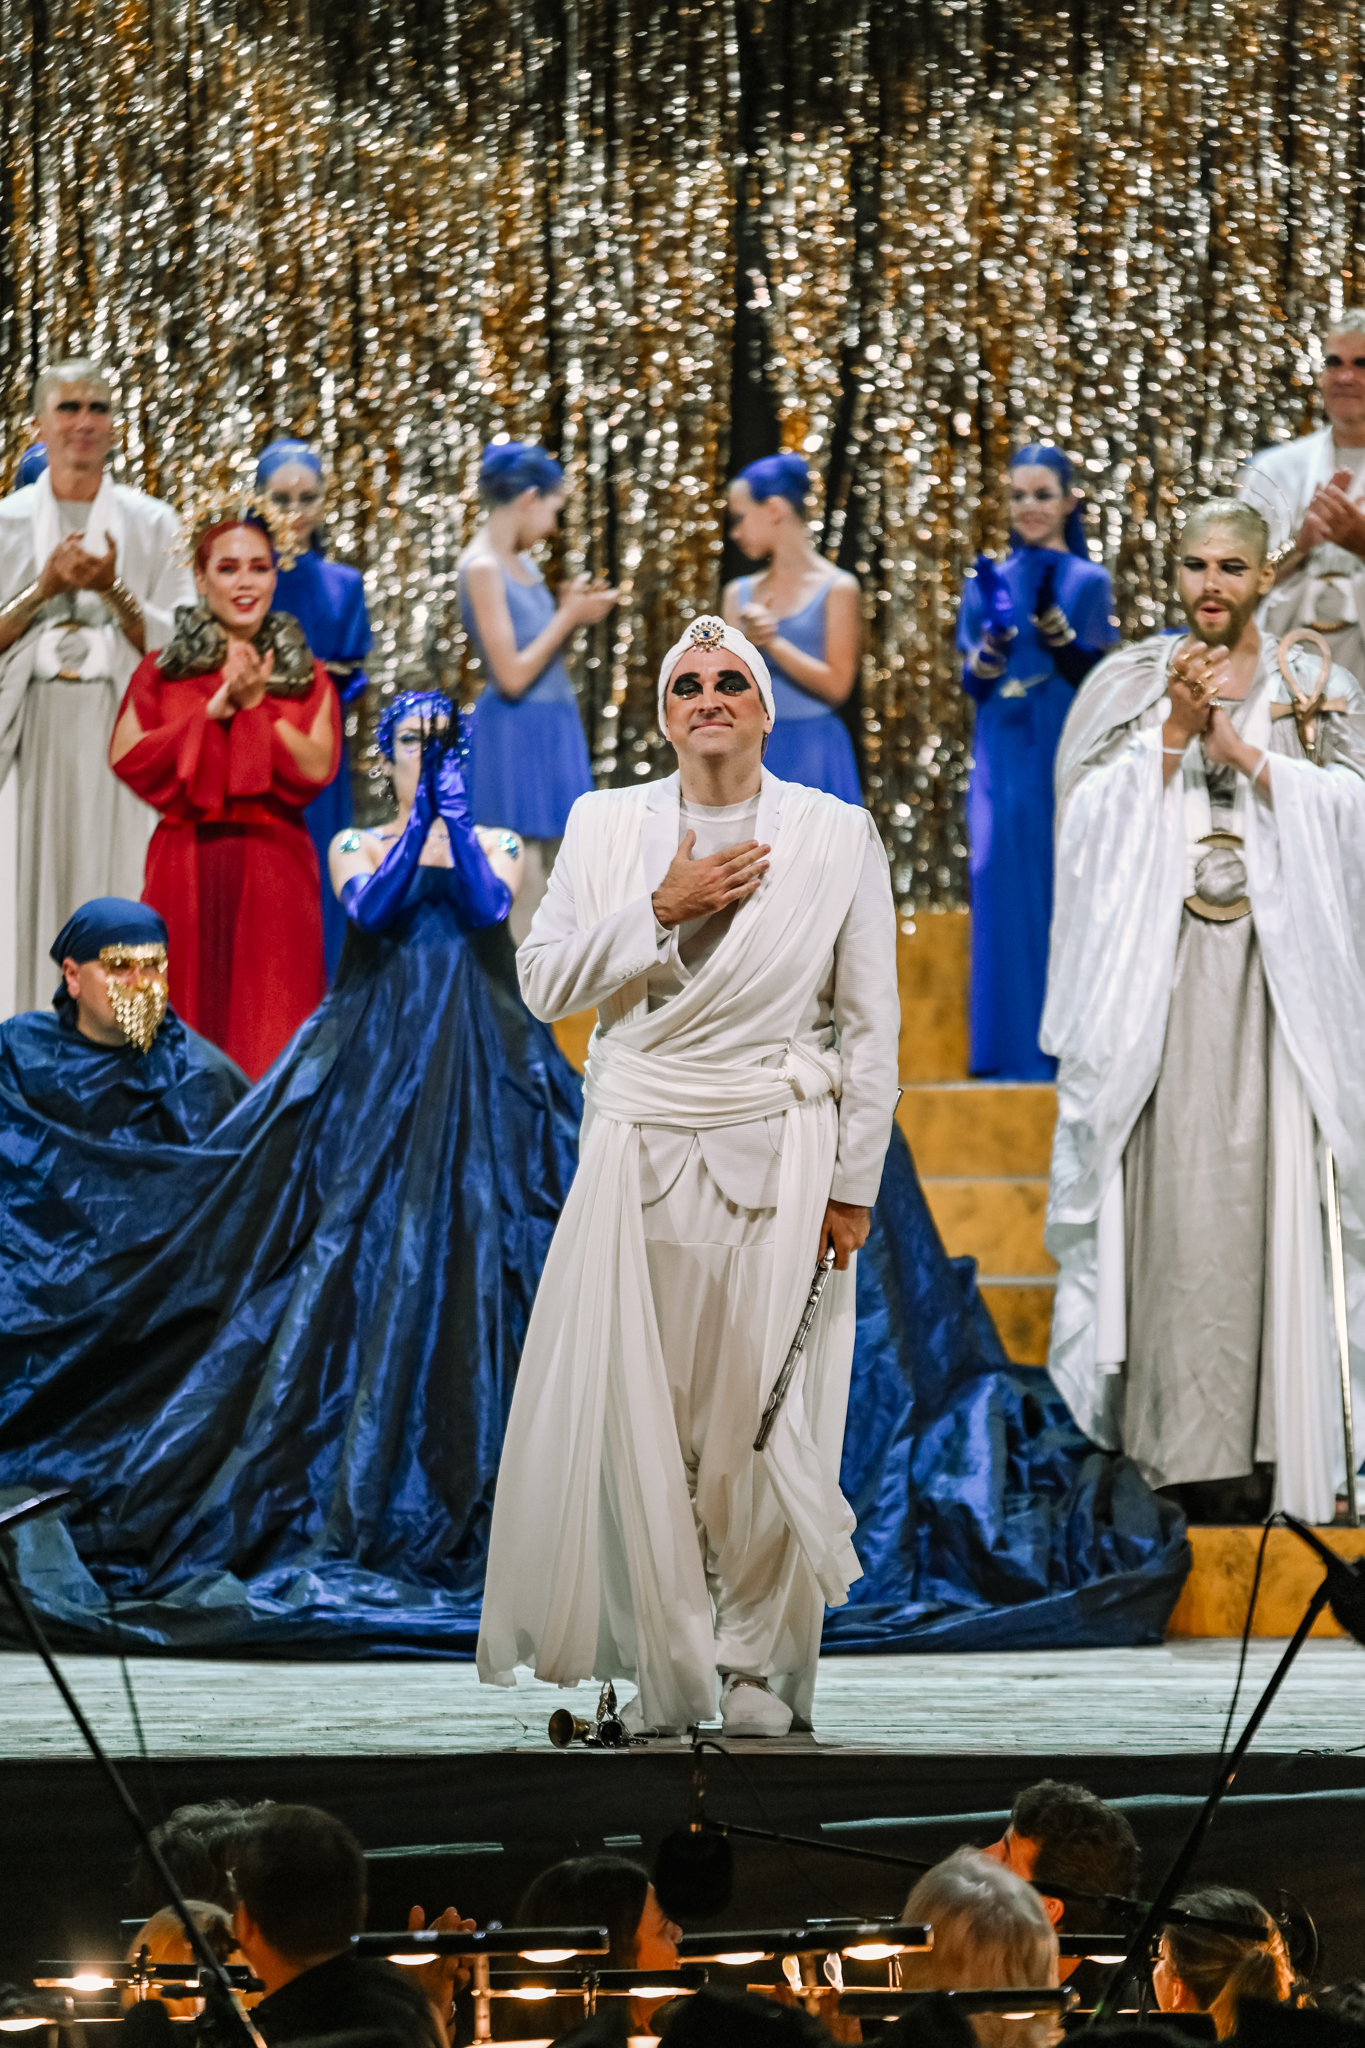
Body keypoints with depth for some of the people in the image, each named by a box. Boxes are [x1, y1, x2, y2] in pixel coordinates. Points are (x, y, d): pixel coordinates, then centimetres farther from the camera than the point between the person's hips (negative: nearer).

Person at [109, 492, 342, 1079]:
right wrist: (212, 712, -11)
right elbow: (124, 758, -5)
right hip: (185, 868, 0)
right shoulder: (162, 672, 9)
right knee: (185, 1016, -1)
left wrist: (257, 704, -10)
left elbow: (317, 767, -4)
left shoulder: (305, 678, 10)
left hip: (274, 868, 0)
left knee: (268, 1025, -3)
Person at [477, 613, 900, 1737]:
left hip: (778, 1154, -2)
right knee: (633, 1421, -3)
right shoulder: (606, 824, 8)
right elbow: (544, 979, 4)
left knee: (766, 1423, -3)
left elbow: (873, 1023, 3)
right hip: (639, 1151, 2)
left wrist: (853, 1183, -2)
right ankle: (669, 1673, 4)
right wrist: (662, 912, -9)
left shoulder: (838, 835, 3)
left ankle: (762, 1665, 10)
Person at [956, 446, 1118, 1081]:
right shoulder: (987, 582, 11)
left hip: (1067, 761, -2)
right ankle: (1013, 1048, 1)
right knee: (1005, 903, -2)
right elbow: (973, 681, 4)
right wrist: (997, 630, -15)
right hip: (1004, 762, 2)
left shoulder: (1087, 582, 4)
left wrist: (1051, 619, -22)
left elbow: (1093, 676, -7)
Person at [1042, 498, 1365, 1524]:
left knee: (1268, 1184, -7)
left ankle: (1268, 1432, -6)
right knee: (1175, 1190, -8)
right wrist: (1173, 731, -12)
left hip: (1276, 968, 0)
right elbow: (1095, 813, -1)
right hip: (1161, 967, 0)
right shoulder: (1129, 685, 10)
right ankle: (1188, 1432, -8)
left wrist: (1244, 750, -12)